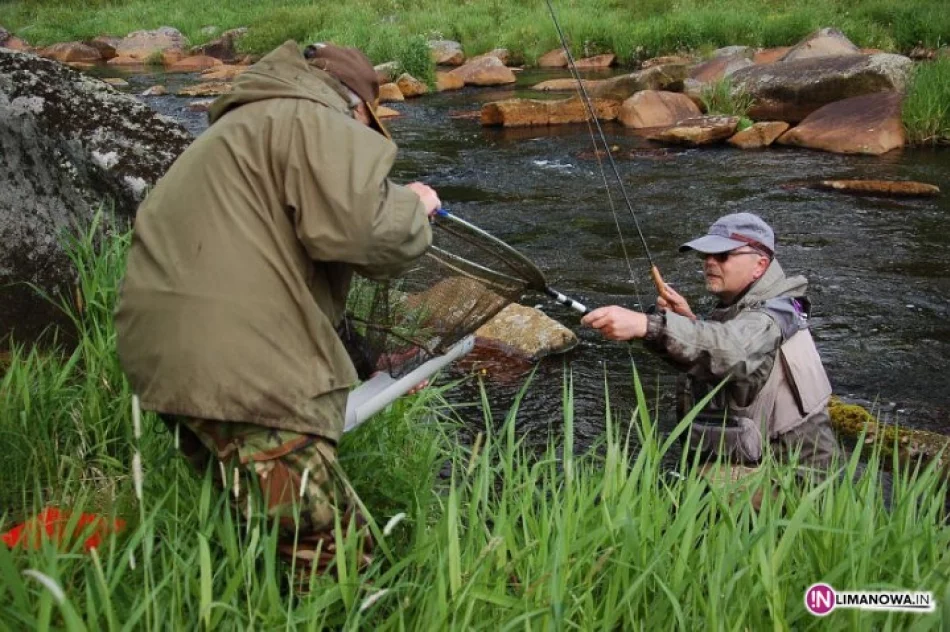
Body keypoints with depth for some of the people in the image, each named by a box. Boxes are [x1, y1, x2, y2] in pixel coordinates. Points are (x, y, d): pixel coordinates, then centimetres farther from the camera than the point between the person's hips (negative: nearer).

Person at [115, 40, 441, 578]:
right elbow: (357, 227, -20)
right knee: (337, 562, -9)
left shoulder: (244, 127, 32)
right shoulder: (312, 120, -1)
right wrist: (414, 208, 3)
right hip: (238, 369, -11)